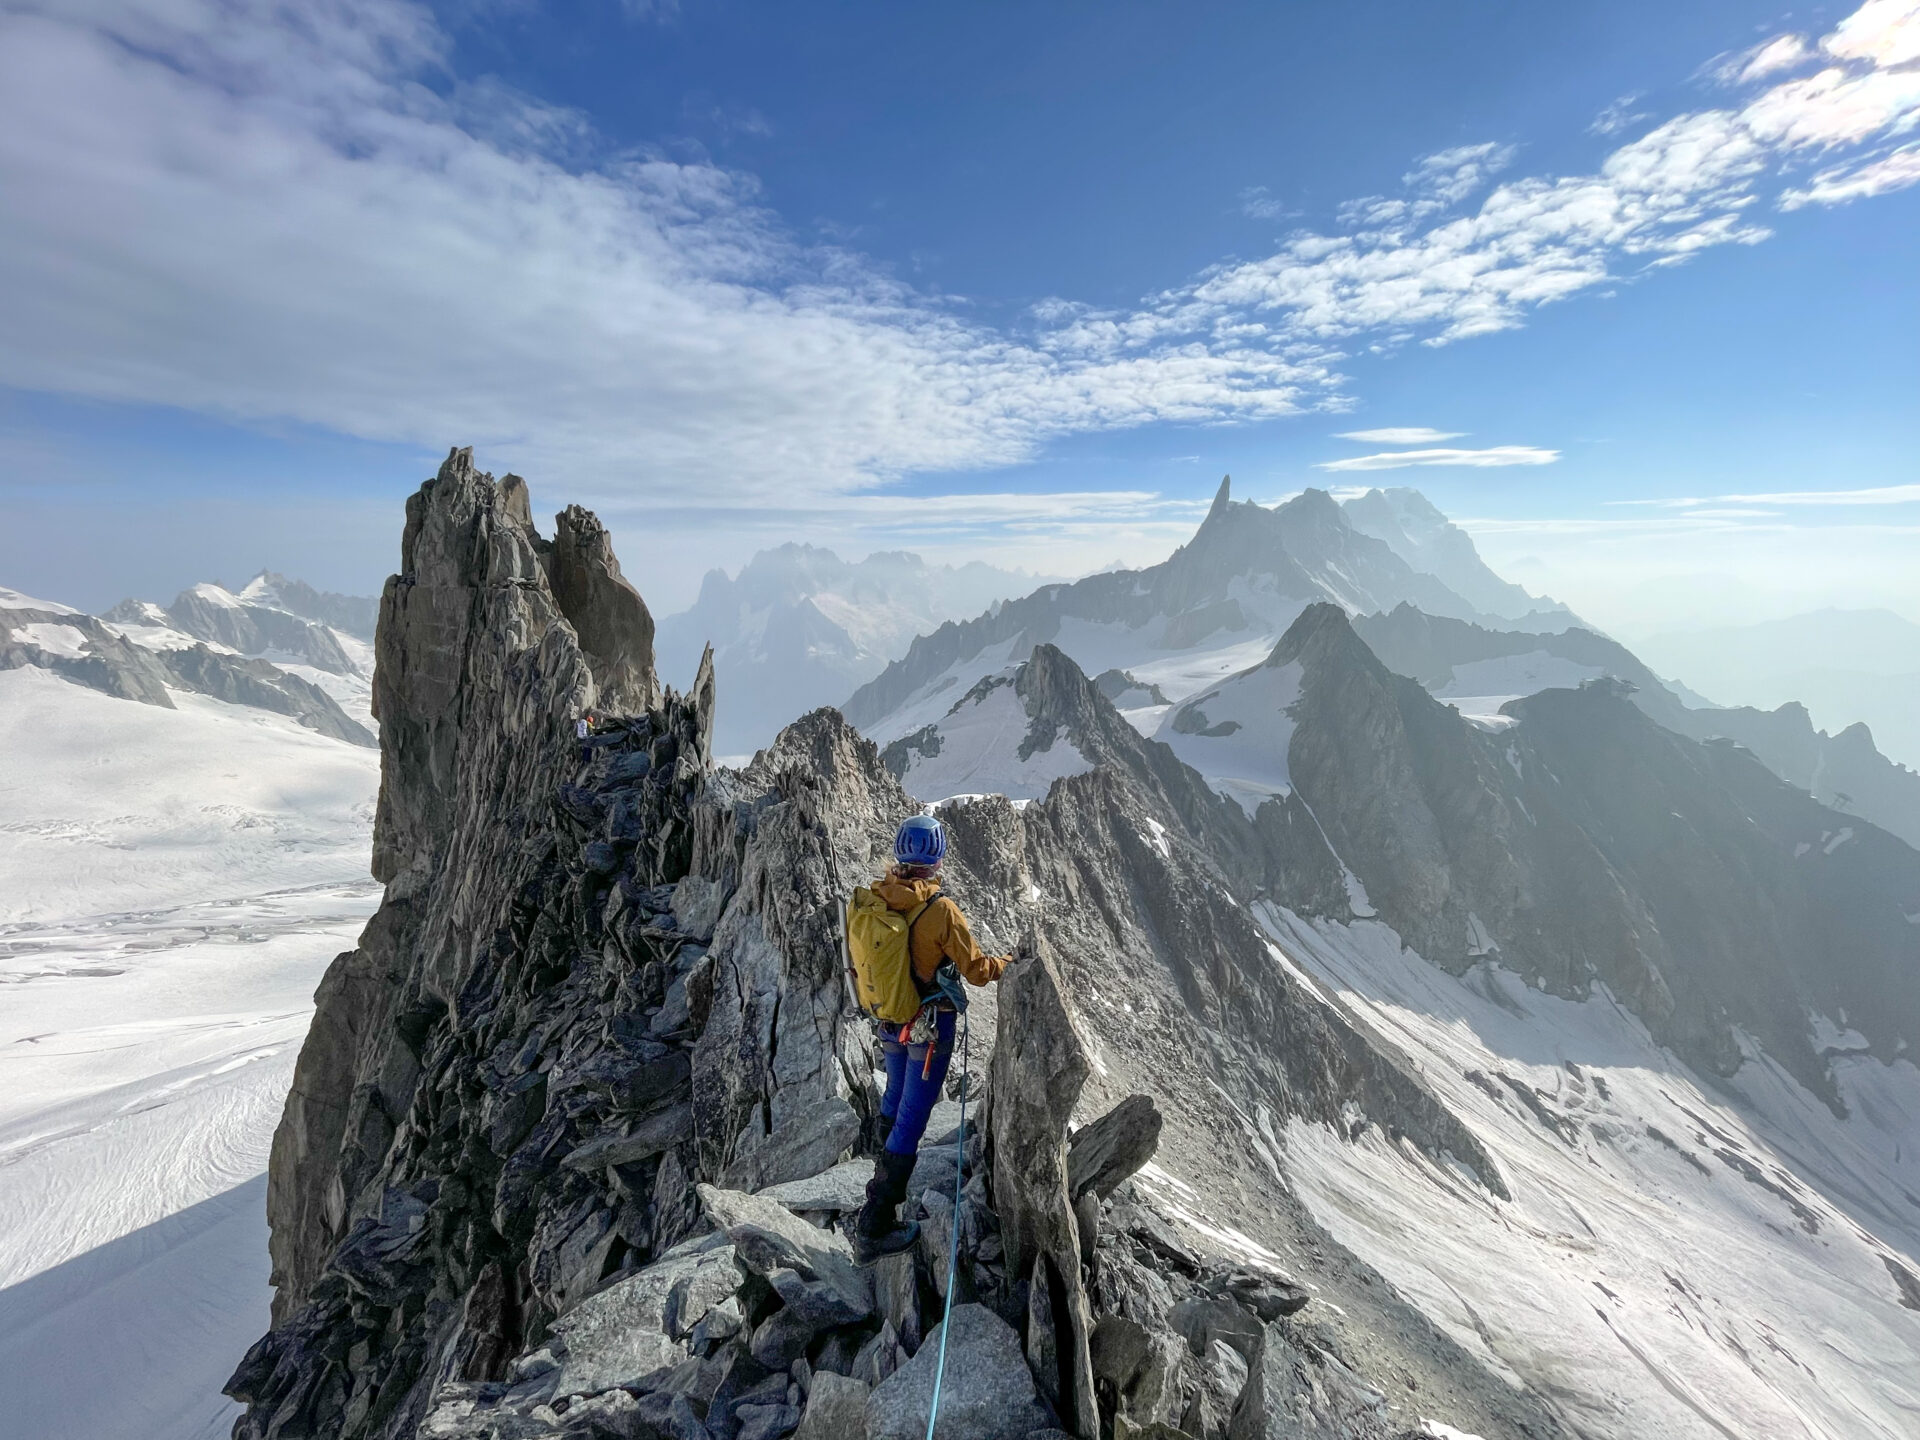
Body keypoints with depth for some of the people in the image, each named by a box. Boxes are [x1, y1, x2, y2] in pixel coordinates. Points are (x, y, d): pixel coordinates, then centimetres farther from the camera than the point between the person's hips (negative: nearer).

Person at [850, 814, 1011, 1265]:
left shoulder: (873, 898, -10)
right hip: (929, 1027, -5)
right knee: (912, 1116, 4)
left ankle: (889, 1152, 53)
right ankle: (874, 1228, 10)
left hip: (888, 1020, 6)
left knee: (896, 1092, 29)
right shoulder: (941, 910, -26)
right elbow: (976, 970, -15)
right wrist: (1007, 962, 3)